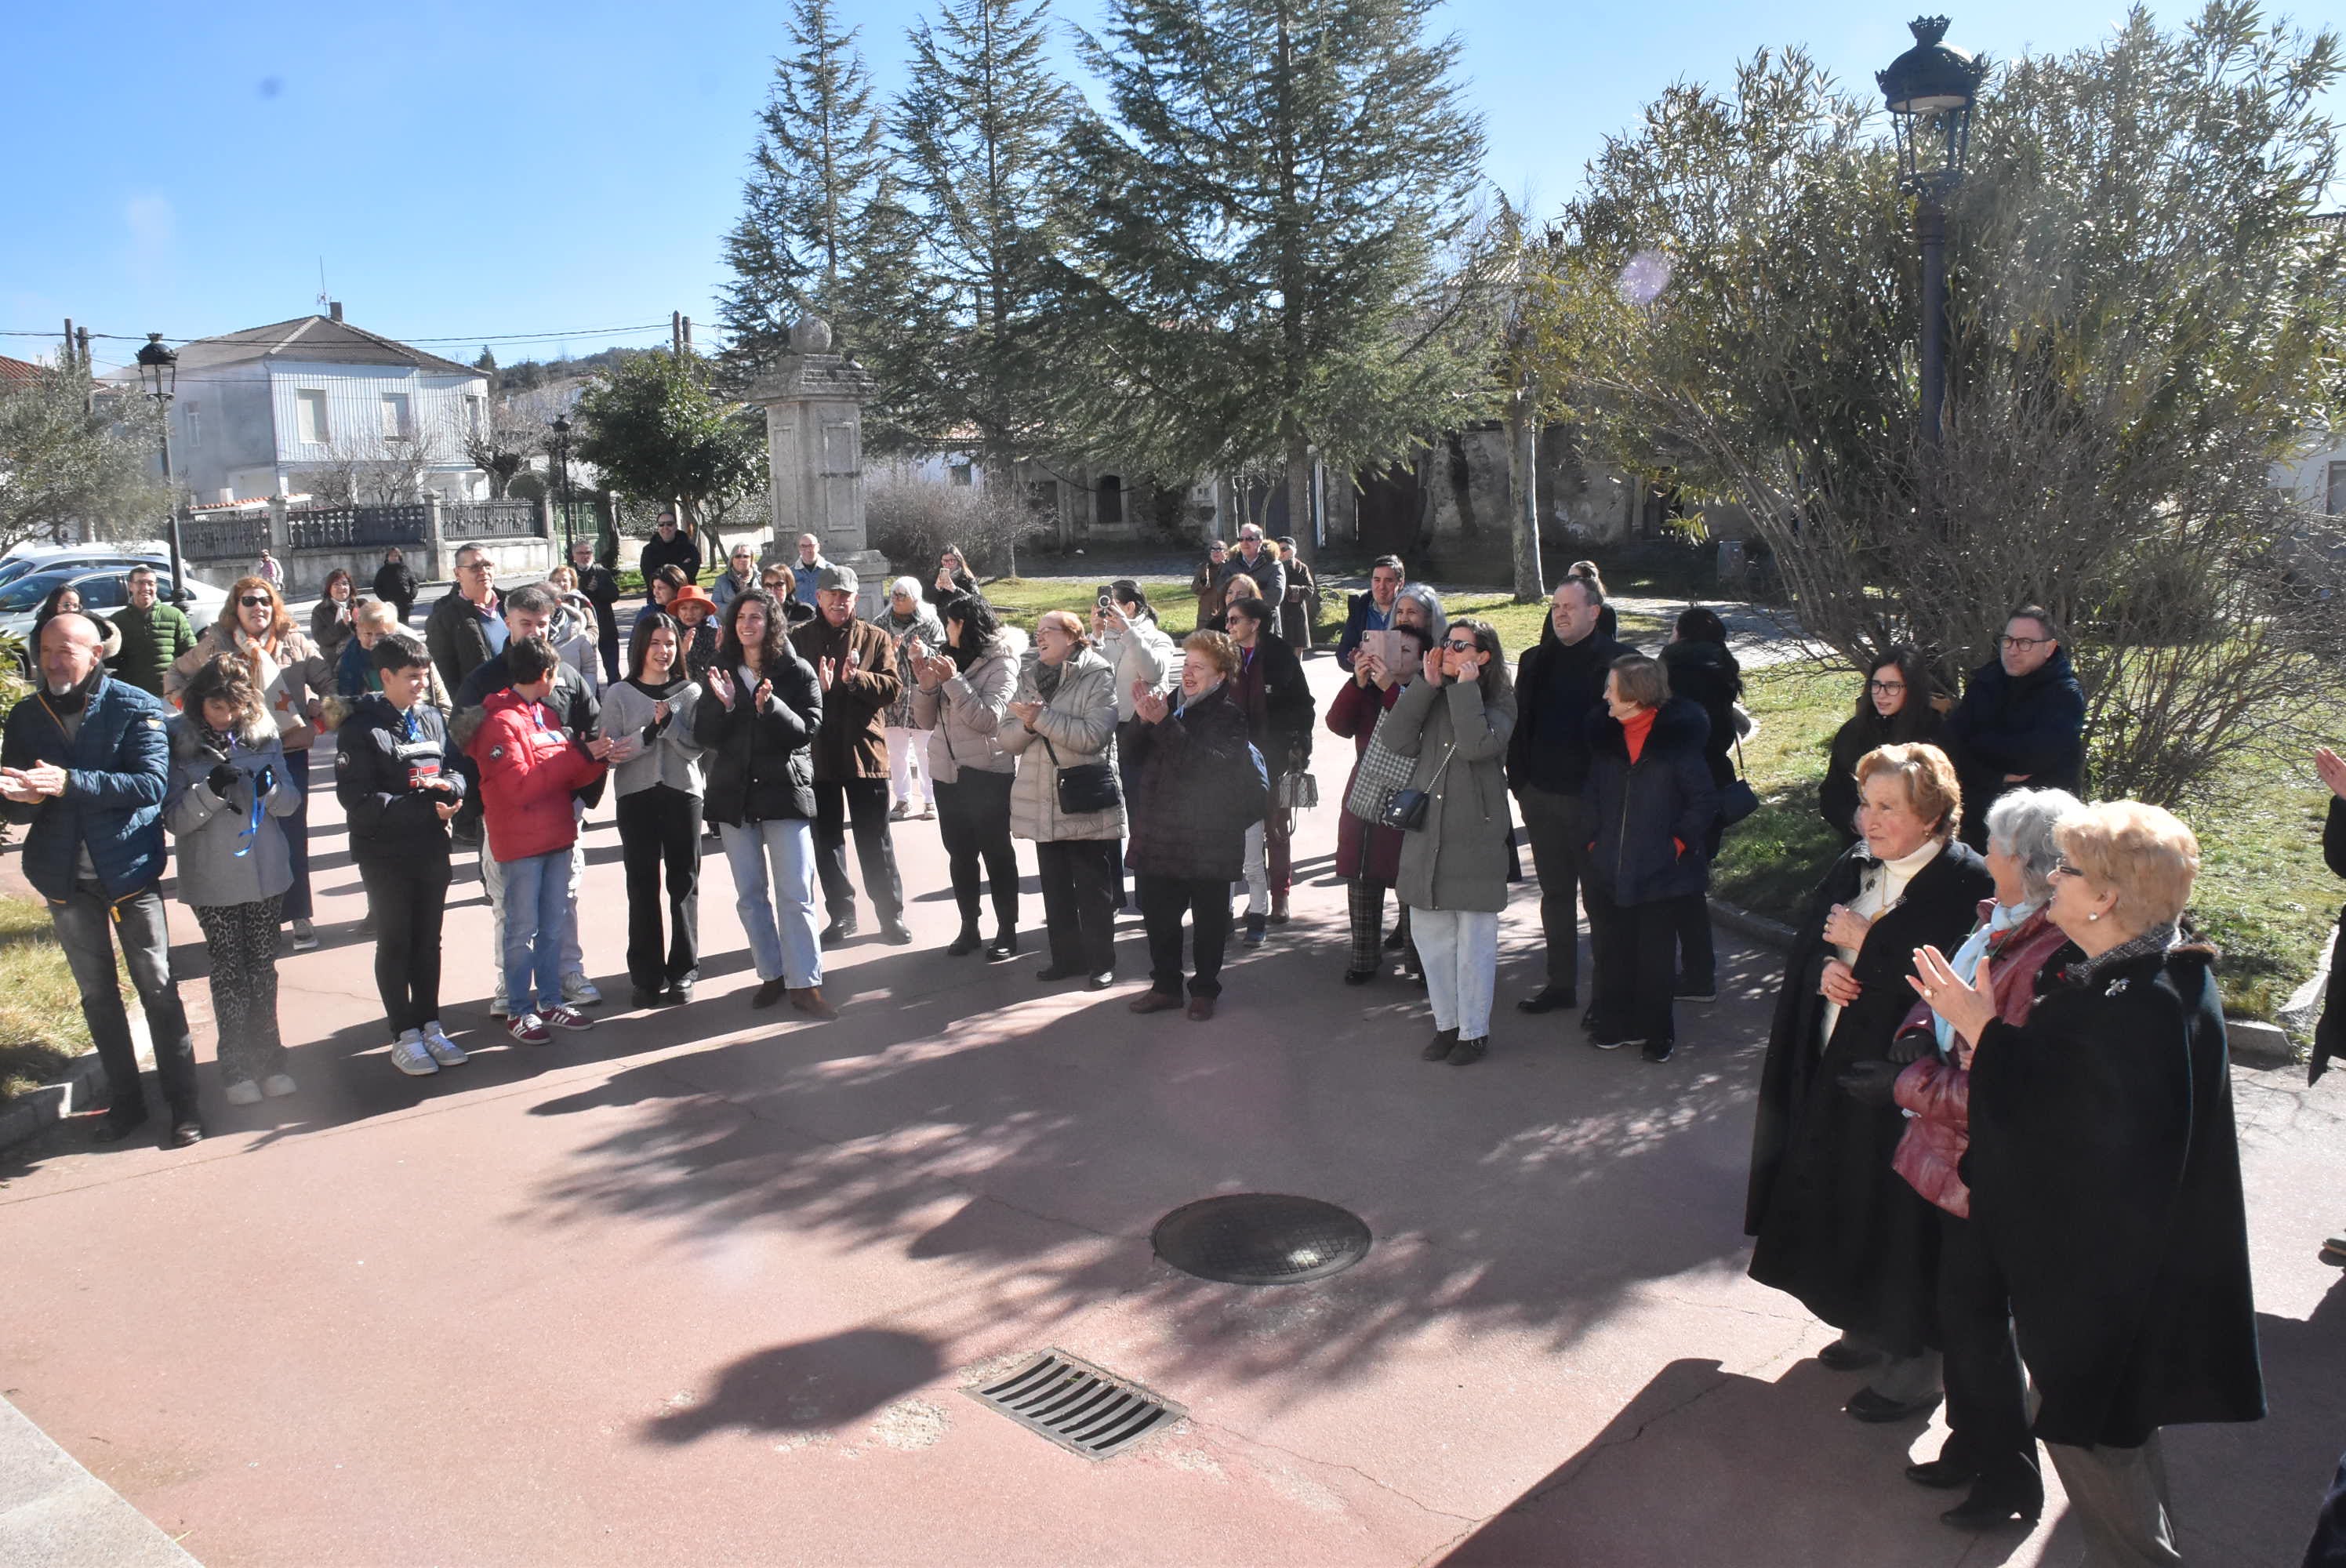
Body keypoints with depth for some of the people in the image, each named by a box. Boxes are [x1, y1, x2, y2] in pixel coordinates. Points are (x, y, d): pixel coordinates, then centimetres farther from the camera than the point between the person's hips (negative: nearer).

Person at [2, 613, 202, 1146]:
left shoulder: (136, 708, -8)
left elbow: (152, 783, -20)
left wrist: (68, 782, -28)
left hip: (130, 869, -4)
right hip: (64, 877, 4)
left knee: (158, 988, -1)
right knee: (96, 993, 13)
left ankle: (183, 1105, 7)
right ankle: (125, 1100, 24)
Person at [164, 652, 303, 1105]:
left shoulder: (263, 732, 1)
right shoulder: (178, 741, -6)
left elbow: (291, 801, 4)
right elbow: (173, 819, -8)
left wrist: (271, 788, -18)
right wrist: (211, 790, -24)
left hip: (265, 872, 2)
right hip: (212, 881, -2)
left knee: (263, 967, 11)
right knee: (228, 972, 4)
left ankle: (268, 1057, 21)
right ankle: (237, 1067, 13)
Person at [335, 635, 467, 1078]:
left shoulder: (434, 718, 5)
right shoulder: (361, 729, -11)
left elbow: (458, 767, 13)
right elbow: (358, 800, -18)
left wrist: (449, 785, -12)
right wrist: (425, 808, -20)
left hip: (432, 849, 5)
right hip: (385, 854, -5)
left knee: (428, 942, 13)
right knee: (395, 945, 6)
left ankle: (430, 1026, 24)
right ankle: (404, 1036, 15)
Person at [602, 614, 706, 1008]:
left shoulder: (690, 692, 7)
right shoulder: (619, 694, 6)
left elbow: (694, 749, -2)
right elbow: (610, 753, -2)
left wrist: (668, 721, -16)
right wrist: (651, 731, -14)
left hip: (682, 794, 0)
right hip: (636, 797, 0)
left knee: (684, 885, 2)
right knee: (642, 887, 2)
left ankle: (683, 972, 11)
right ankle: (646, 976, 9)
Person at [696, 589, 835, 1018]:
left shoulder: (797, 672, -1)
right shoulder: (721, 673, 8)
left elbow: (807, 729, -9)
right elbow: (704, 737, 2)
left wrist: (770, 707, -25)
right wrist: (722, 705, -16)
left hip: (785, 790, -4)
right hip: (734, 794, 4)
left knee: (795, 894, -6)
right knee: (750, 894, 9)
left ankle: (804, 984, -2)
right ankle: (771, 975, 20)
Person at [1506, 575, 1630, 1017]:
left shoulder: (1616, 661, -9)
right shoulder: (1535, 661, 8)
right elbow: (1519, 725, 12)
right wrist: (1521, 780, 4)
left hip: (1591, 800, -6)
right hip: (1542, 798, 6)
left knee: (1600, 897, 4)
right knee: (1555, 893, 15)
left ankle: (1607, 992, 14)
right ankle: (1560, 982, 26)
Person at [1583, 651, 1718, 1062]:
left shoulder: (1678, 736, -10)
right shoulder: (1603, 733, 4)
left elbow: (1705, 800, -5)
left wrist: (1678, 843, -8)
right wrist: (1592, 839, 7)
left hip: (1661, 873, -4)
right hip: (1609, 870, 4)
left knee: (1655, 955, 6)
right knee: (1612, 951, 11)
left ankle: (1656, 1029, 20)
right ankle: (1617, 1022, 26)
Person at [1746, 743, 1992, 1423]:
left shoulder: (1969, 884, -18)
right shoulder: (1855, 864, 4)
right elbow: (1804, 945, 10)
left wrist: (1865, 944, -20)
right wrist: (1827, 967, -11)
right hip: (1835, 1073, 7)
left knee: (1904, 1219, 5)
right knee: (1844, 1203, 19)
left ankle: (1917, 1360, 23)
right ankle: (1869, 1324, 39)